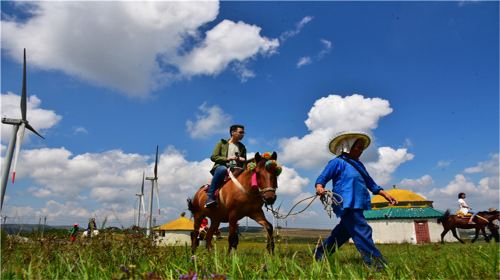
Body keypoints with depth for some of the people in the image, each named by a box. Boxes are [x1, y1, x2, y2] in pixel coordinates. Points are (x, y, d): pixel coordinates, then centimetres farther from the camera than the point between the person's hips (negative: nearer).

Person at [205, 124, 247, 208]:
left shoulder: (242, 147, 22)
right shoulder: (222, 143, 12)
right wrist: (227, 158, -12)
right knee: (223, 169, -40)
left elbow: (244, 163, 24)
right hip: (221, 167, -3)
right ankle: (210, 196, -34)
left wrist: (242, 160, -1)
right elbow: (213, 157, 2)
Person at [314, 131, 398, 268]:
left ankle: (319, 255, 25)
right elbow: (322, 178, -6)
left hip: (357, 205, 9)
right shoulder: (338, 162, -2)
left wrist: (385, 194, 17)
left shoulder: (358, 164, 23)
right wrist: (319, 188, -28)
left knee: (342, 233, 13)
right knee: (363, 233, -15)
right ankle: (377, 265, -14)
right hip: (347, 204, -9)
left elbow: (370, 183, 26)